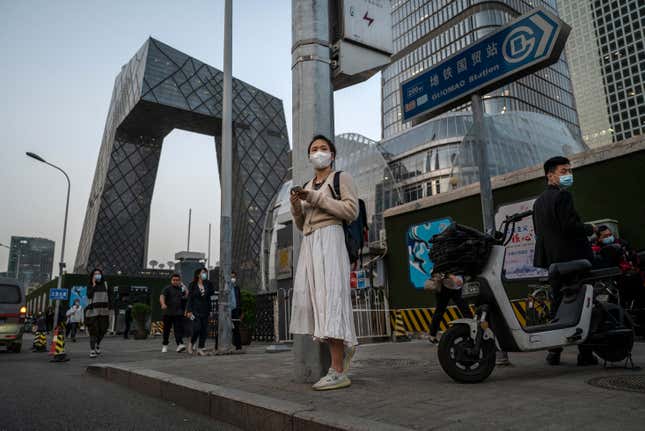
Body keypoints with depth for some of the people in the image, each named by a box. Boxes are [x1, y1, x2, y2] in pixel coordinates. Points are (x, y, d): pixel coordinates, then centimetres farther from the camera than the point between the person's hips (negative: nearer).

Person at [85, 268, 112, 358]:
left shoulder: (105, 284, 10)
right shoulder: (90, 286, 4)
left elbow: (109, 297, 12)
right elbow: (89, 295, -14)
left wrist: (109, 306, 3)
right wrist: (94, 285, -9)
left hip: (103, 311, 2)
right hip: (93, 311, -2)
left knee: (102, 330, 2)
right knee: (93, 331, -5)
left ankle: (98, 344, 29)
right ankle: (92, 350, 1)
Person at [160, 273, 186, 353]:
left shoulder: (181, 289, 13)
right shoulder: (167, 288, -2)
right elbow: (162, 296, -18)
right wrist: (163, 304, -38)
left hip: (178, 313, 2)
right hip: (168, 313, -2)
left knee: (179, 329, -10)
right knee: (166, 330, 9)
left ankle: (180, 344, -18)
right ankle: (165, 345, 24)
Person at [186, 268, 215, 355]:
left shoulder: (208, 284, 9)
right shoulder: (192, 285, 2)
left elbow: (212, 292, -4)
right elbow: (189, 298, 0)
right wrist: (189, 310, -7)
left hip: (205, 311, 3)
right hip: (195, 310, -3)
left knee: (204, 330, 1)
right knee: (197, 328, -13)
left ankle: (200, 348, 10)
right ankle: (191, 343, 14)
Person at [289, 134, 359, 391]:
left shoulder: (341, 178, 8)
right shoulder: (307, 187, 25)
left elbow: (351, 211, -6)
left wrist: (316, 199, -10)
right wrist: (295, 206, 3)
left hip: (330, 239, -7)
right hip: (309, 244, 7)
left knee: (328, 300, -15)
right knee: (309, 300, 0)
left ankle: (338, 373, -14)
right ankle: (345, 345, 22)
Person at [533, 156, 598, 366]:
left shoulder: (538, 201, 15)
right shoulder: (563, 195, -11)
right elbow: (570, 227, -21)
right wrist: (590, 229, -3)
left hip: (552, 261, 8)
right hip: (572, 259, -8)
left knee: (558, 305, 13)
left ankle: (554, 351, 14)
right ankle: (585, 353, 4)